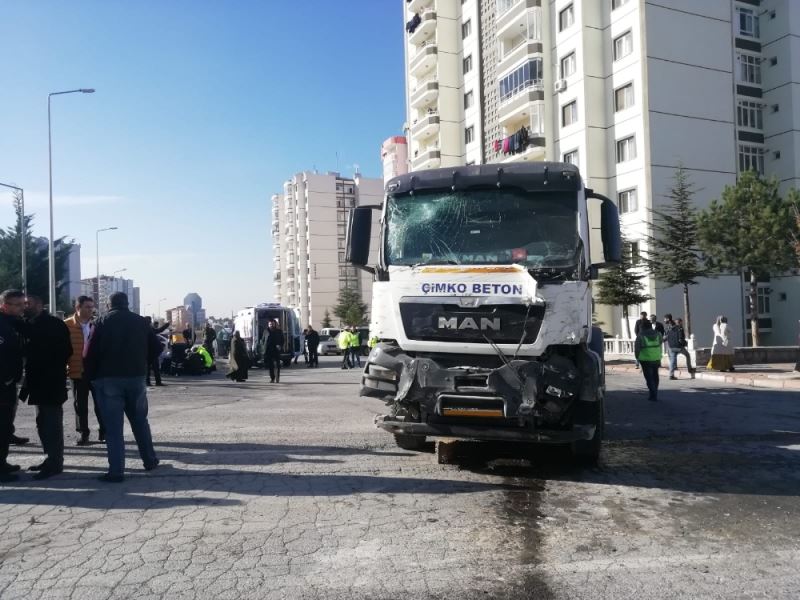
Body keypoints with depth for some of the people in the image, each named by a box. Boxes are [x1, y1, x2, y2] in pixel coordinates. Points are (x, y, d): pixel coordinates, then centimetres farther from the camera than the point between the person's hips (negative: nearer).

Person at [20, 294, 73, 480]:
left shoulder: (55, 324, -11)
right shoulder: (29, 325, 11)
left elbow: (66, 351, -13)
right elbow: (27, 350, 11)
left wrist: (54, 370, -13)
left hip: (51, 383, -8)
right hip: (38, 382, 8)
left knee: (52, 424, -4)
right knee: (43, 423, 14)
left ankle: (55, 463, 1)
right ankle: (51, 459, 24)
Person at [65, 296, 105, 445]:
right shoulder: (67, 325, -5)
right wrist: (65, 367, -5)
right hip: (78, 371, -1)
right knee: (80, 404, 8)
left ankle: (104, 432, 17)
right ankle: (84, 433, 18)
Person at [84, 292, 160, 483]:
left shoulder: (102, 322, 0)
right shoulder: (140, 321, 9)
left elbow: (90, 353, -8)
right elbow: (154, 346, 8)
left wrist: (92, 376, 2)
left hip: (108, 378, -3)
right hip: (136, 377, 3)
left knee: (113, 427, -1)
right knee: (140, 420, 18)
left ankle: (116, 471, -4)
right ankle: (150, 460, 25)